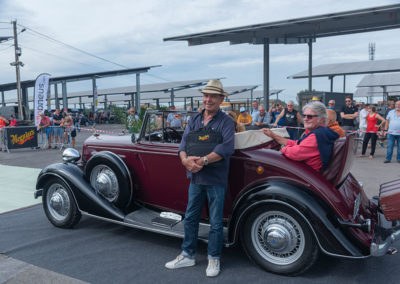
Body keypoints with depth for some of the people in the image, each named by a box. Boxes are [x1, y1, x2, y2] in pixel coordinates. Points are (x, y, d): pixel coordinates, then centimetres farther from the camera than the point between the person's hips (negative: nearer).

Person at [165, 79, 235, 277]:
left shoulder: (226, 121, -6)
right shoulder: (194, 119, 10)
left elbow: (227, 148, -20)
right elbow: (184, 142, 3)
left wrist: (203, 161, -25)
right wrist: (185, 160, -18)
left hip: (216, 180, -5)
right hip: (196, 178, 5)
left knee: (216, 222, 7)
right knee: (190, 218, 15)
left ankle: (213, 259, 26)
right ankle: (188, 256, 32)